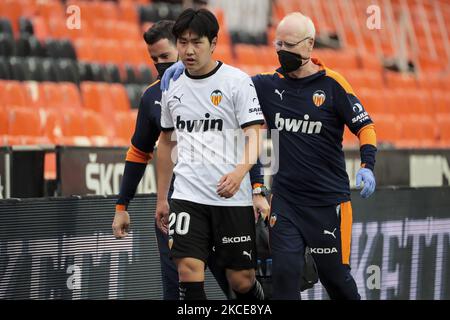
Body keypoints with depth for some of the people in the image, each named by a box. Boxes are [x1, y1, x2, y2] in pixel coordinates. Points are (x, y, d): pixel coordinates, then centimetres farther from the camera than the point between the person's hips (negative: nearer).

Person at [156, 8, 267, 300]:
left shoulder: (237, 81, -5)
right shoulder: (172, 88, 9)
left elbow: (255, 136, -11)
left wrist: (239, 172, -30)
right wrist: (161, 198, 20)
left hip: (232, 197, -3)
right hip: (187, 197, 3)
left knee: (242, 279, 2)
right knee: (189, 269, -13)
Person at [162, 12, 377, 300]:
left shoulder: (332, 84, -6)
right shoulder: (269, 85, 4)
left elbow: (365, 125, -3)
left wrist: (367, 166, -18)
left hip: (329, 200, -3)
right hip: (285, 199, 3)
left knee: (335, 274, 3)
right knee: (285, 273, -6)